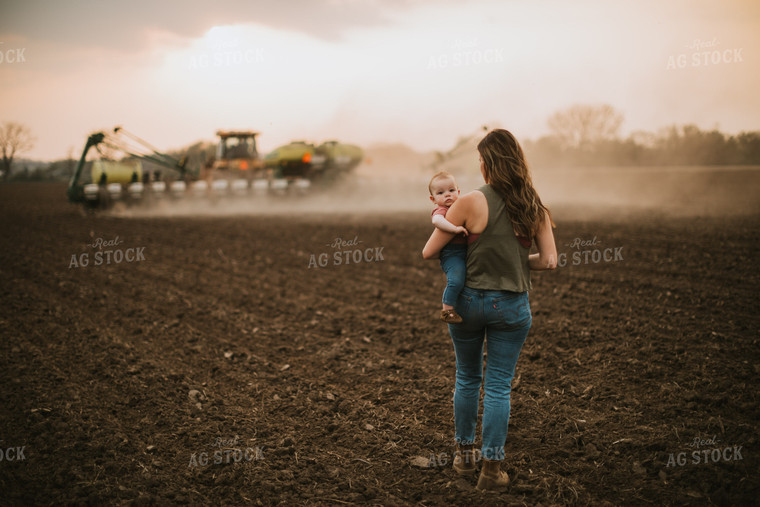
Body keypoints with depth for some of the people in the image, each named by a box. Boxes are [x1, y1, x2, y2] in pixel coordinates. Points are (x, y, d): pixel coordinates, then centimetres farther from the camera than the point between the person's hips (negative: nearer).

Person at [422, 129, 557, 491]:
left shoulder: (470, 203, -13)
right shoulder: (533, 207, -3)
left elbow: (429, 253, -9)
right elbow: (550, 260, -3)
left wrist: (440, 222, 12)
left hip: (470, 300, -1)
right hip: (512, 306, 1)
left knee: (467, 378, 19)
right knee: (499, 387, 7)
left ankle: (464, 453, 31)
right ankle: (492, 468, 7)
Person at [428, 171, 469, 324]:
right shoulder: (441, 210, -8)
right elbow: (437, 220, -33)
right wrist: (455, 228, -38)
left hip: (465, 251, 9)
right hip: (451, 253, -9)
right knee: (456, 280, -28)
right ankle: (447, 309, -14)